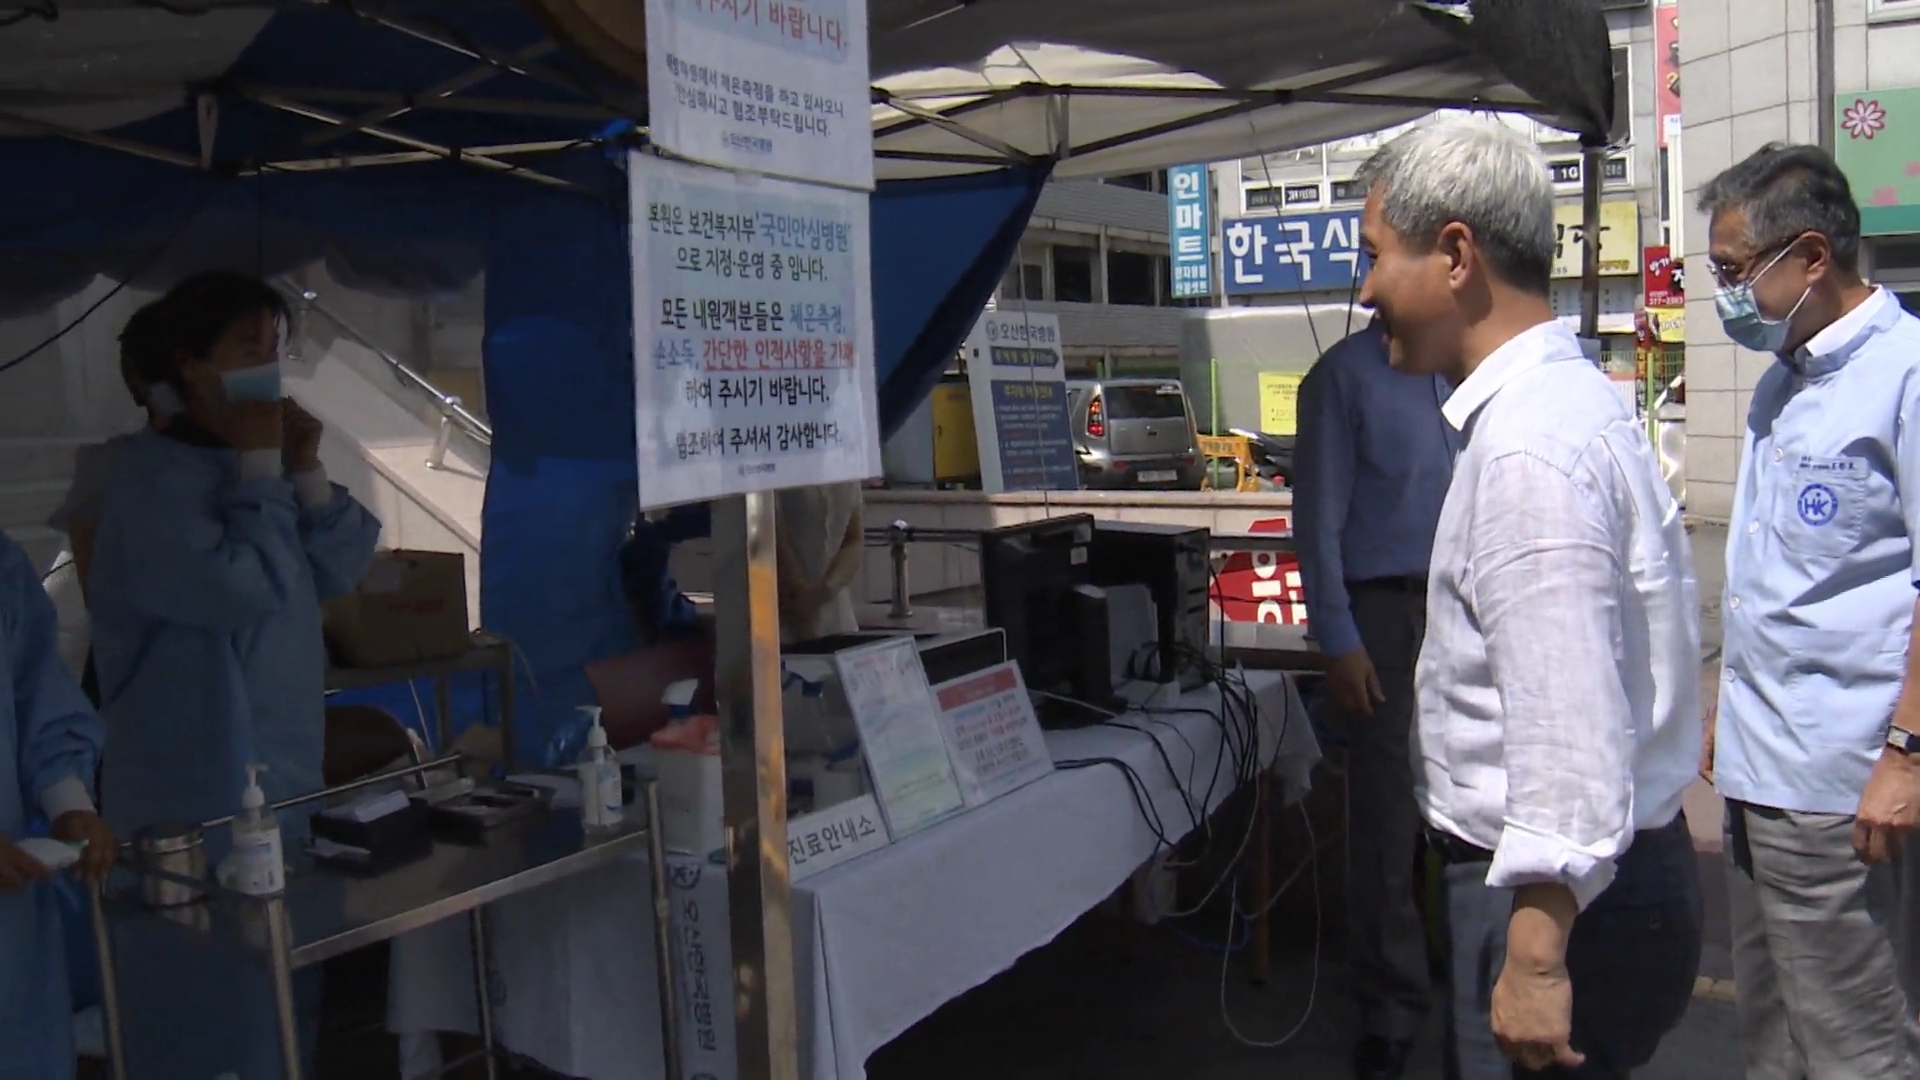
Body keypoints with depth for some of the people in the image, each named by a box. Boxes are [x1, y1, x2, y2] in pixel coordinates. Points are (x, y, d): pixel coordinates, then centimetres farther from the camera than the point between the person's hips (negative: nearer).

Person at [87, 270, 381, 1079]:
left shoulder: (252, 462, 9)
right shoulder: (153, 478, -16)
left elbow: (336, 573, 8)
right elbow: (244, 586, -26)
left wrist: (306, 472, -4)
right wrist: (262, 469, -17)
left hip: (281, 762, 8)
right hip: (199, 778, -8)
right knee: (213, 986, 2)